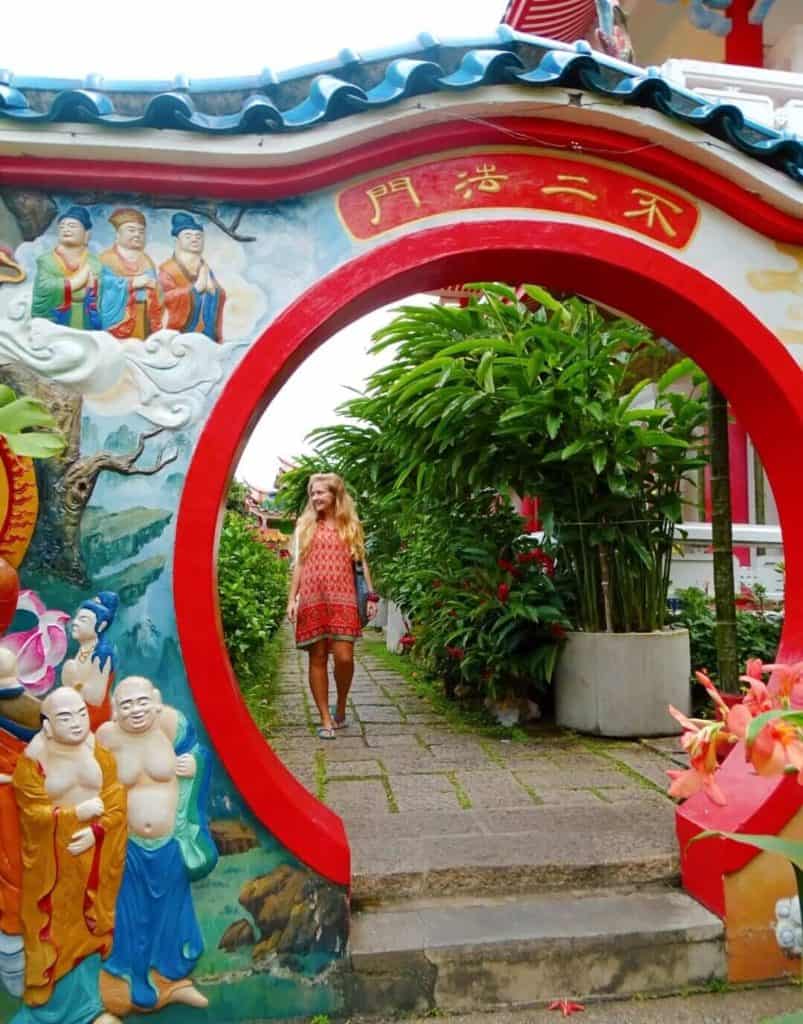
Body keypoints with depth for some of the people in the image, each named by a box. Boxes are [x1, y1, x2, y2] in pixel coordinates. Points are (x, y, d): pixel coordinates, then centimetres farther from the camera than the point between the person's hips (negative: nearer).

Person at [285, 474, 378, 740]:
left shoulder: (351, 525, 11)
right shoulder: (305, 525, 12)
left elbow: (362, 562, 12)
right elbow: (299, 564, 12)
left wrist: (371, 596, 4)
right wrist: (292, 599, 5)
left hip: (343, 598, -1)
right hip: (312, 599, 1)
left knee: (344, 657, -10)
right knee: (317, 658, 1)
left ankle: (341, 708, 17)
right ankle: (326, 719, 11)